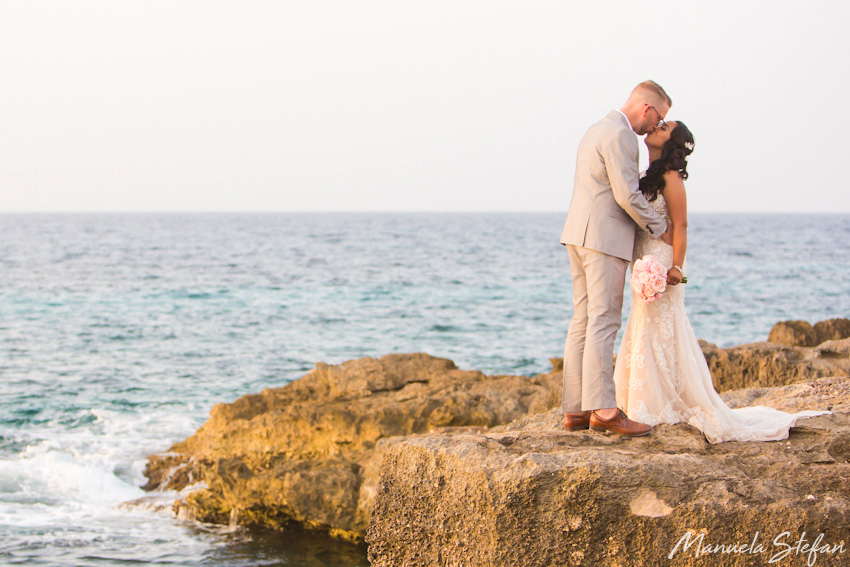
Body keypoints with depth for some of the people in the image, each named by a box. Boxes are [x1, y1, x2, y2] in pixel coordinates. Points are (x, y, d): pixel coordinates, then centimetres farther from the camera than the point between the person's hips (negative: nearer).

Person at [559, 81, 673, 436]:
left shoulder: (598, 130, 20)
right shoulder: (620, 135, -13)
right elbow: (627, 195, -18)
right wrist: (659, 228, -5)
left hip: (580, 235, 10)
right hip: (605, 238, -10)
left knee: (583, 322, 7)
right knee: (603, 323, -11)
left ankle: (575, 410, 7)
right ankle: (603, 409, -14)